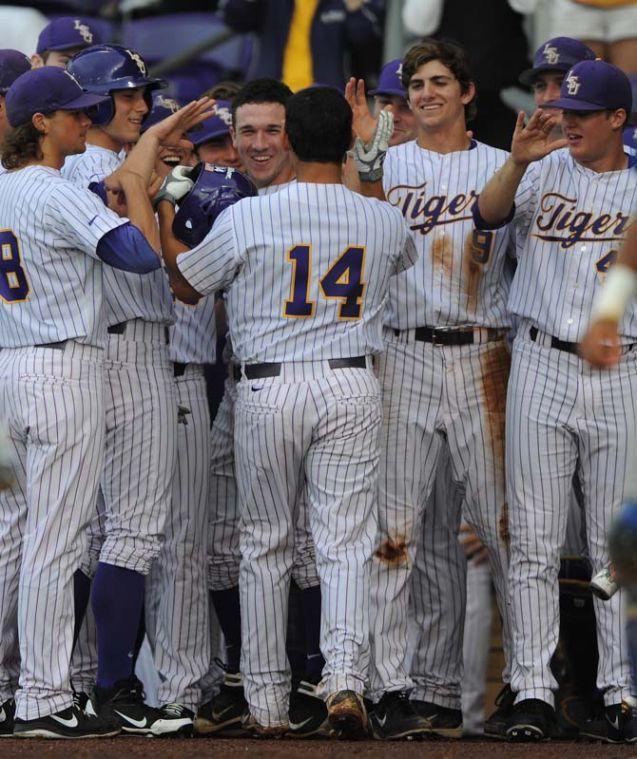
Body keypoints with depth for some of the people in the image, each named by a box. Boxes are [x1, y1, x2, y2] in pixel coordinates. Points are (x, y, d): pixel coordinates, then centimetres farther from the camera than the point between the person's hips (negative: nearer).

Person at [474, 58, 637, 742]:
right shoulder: (545, 170, 6)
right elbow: (488, 215, -11)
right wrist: (517, 161, -27)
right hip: (541, 369, 1)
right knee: (533, 541, -1)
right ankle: (532, 692, 1)